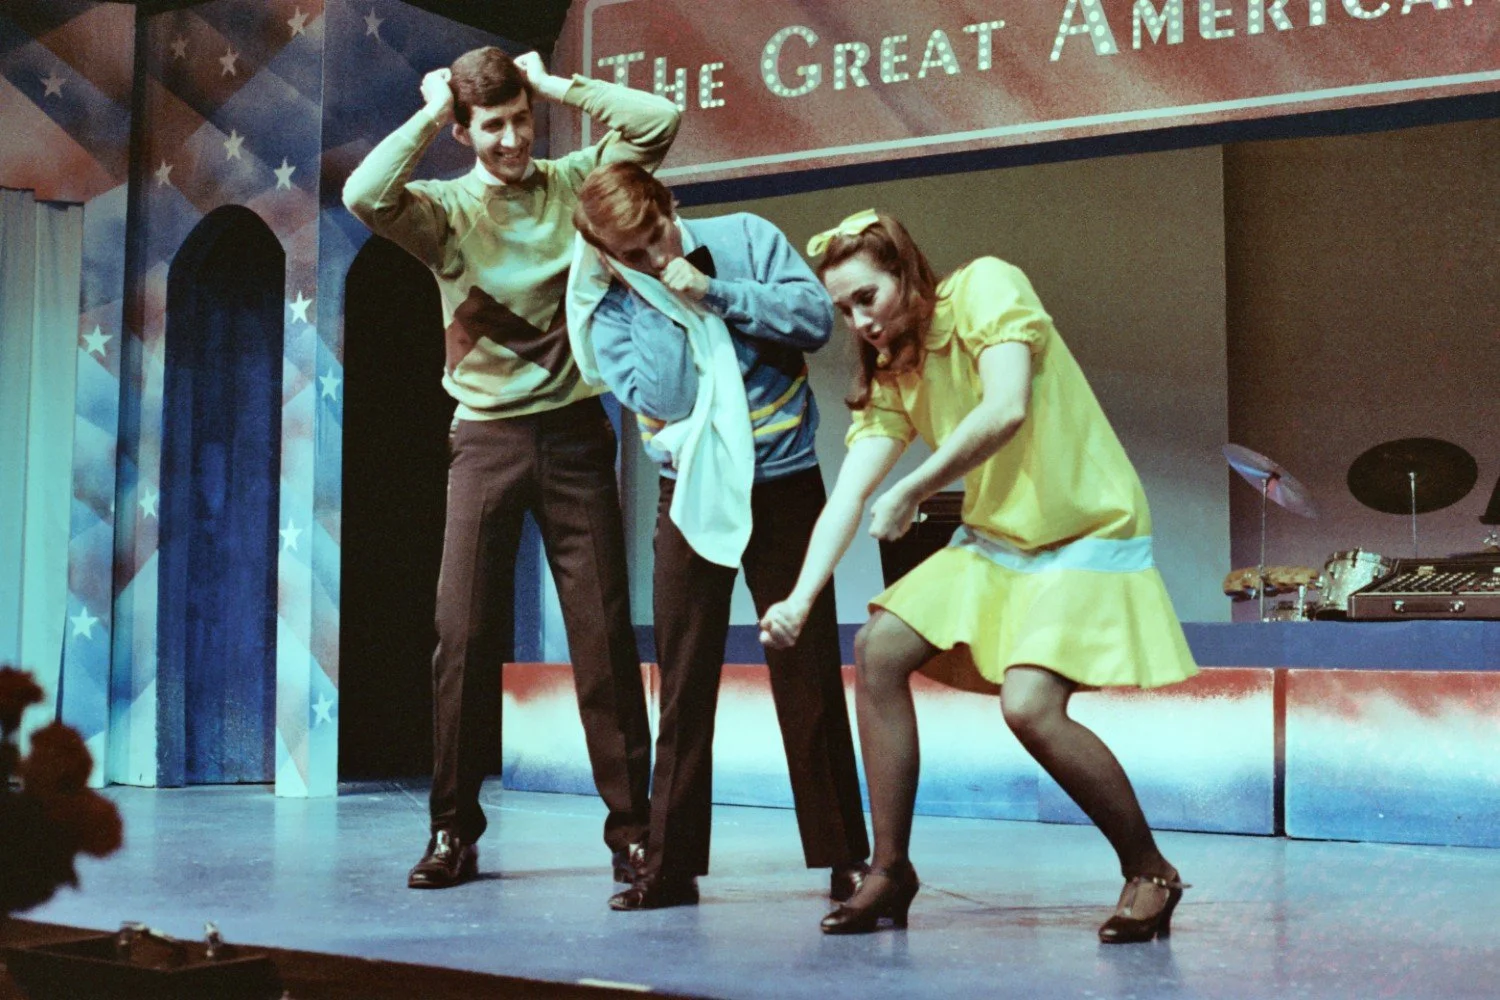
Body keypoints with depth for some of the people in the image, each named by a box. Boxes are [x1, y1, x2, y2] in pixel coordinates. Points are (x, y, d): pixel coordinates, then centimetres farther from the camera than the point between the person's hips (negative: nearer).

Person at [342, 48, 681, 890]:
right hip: (486, 437, 0)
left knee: (603, 630, -1)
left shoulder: (575, 184, 5)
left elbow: (659, 120, -7)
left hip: (574, 433, 0)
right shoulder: (447, 209, 2)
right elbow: (365, 196, -17)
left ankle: (632, 827, 6)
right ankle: (455, 831, 8)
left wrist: (556, 85, -2)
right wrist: (429, 113, -7)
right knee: (465, 632, -2)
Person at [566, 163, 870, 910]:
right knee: (684, 681, 4)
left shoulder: (745, 239, -1)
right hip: (692, 491, 1)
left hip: (783, 481, -1)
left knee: (808, 676, 1)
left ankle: (843, 858, 9)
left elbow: (816, 318, -11)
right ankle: (671, 864, 12)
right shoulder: (610, 304, -1)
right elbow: (662, 398, -14)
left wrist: (715, 292, -17)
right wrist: (668, 301, -16)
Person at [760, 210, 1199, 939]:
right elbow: (847, 495, -4)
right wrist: (800, 599, -18)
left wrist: (910, 493, -21)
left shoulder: (985, 287, -14)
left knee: (1029, 705, -24)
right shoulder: (892, 377, 5)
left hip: (1086, 537, -8)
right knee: (878, 648, -3)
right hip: (994, 542, 8)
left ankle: (1150, 872, -2)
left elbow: (1008, 409, -29)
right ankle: (891, 871, 6)